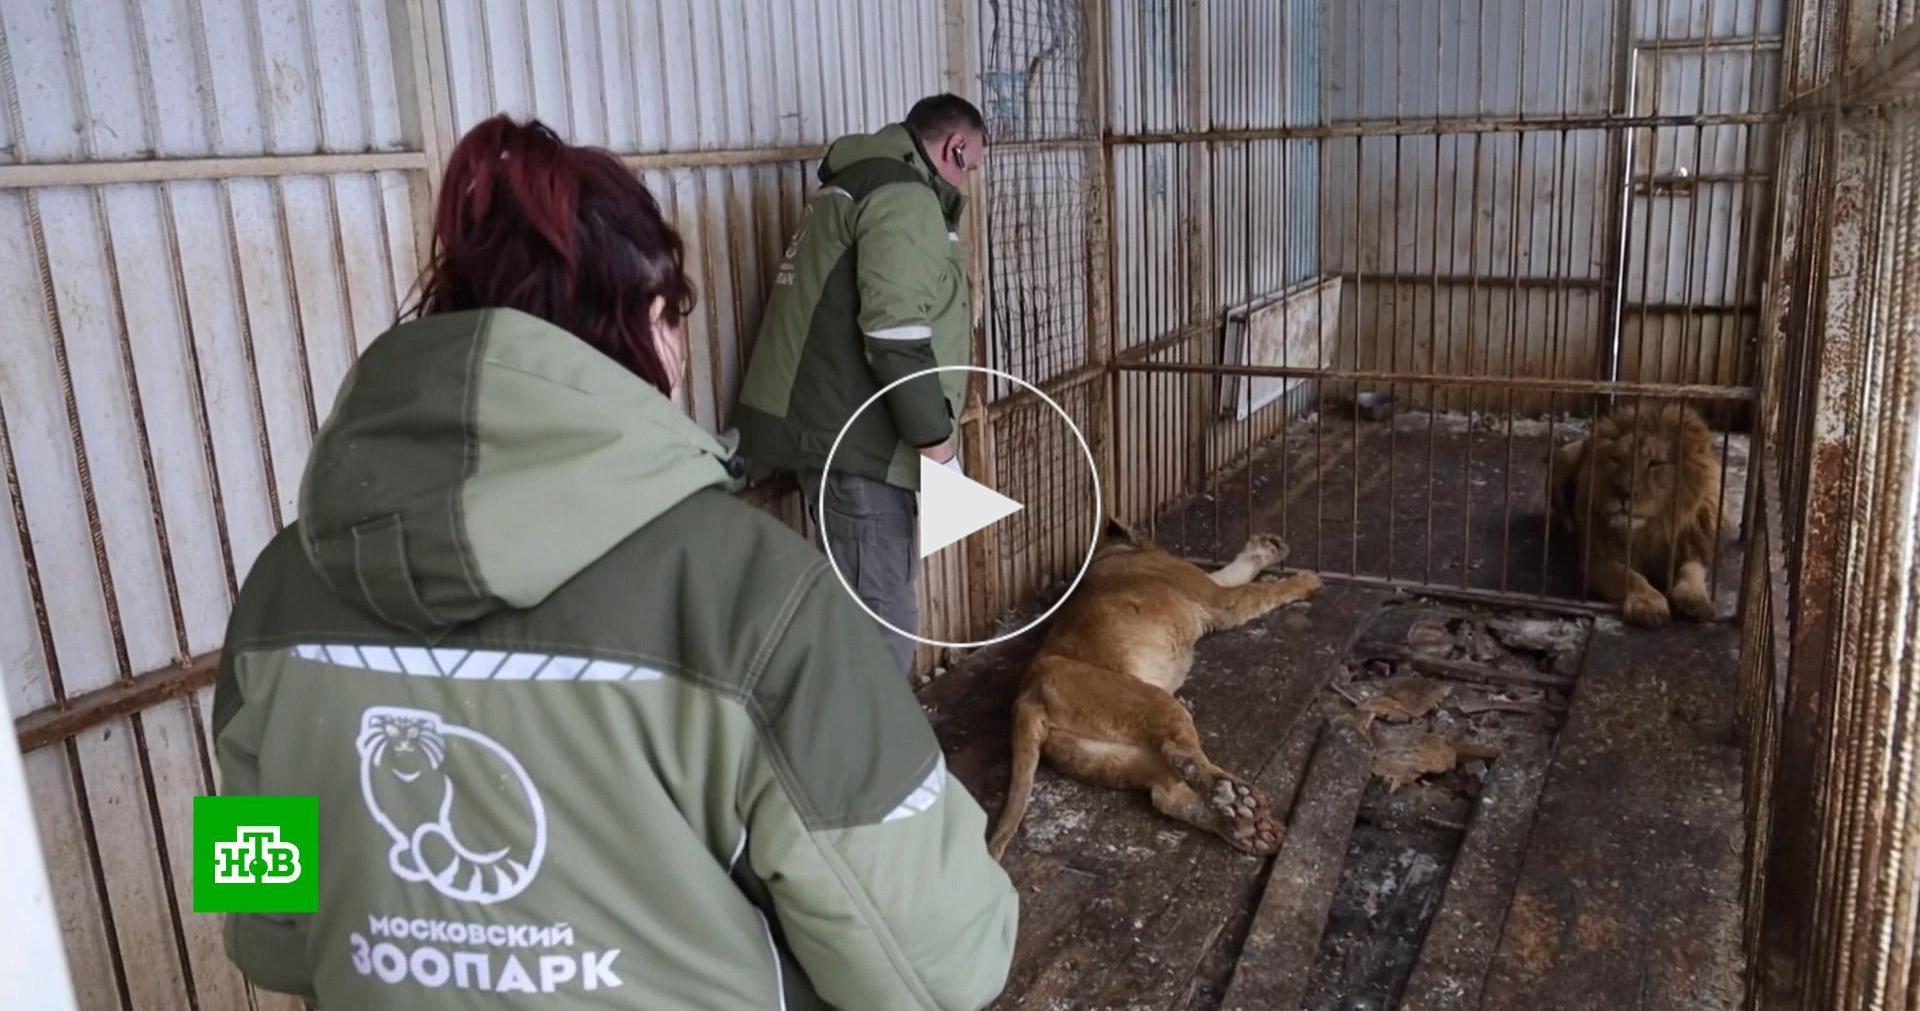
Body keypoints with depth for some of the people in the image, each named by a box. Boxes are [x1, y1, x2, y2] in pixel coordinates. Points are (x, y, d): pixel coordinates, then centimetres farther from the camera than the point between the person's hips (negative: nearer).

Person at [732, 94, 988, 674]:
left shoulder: (856, 186, 21)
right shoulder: (904, 195, -12)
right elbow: (896, 334, -23)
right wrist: (938, 443, -17)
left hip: (828, 429, 11)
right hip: (855, 440, -11)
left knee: (860, 610, 18)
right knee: (882, 621, -6)